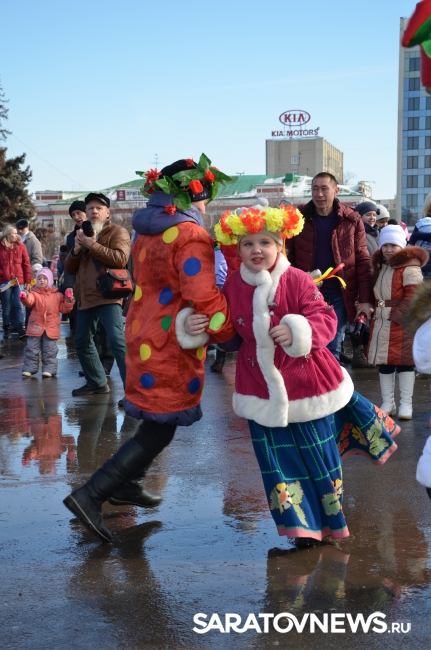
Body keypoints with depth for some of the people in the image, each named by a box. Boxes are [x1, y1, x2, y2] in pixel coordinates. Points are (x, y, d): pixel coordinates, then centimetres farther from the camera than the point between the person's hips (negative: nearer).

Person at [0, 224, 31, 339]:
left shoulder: (21, 246, 4)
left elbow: (26, 264, 4)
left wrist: (27, 281, 0)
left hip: (19, 281, 0)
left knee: (19, 305, -3)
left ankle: (21, 330, -4)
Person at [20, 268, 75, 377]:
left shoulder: (57, 295, 7)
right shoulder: (34, 293, 2)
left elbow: (64, 309, 7)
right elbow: (29, 301, -21)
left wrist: (69, 299, -6)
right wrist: (24, 297, -43)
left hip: (51, 327, 1)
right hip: (36, 326, 0)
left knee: (50, 351, 4)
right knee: (31, 349, 1)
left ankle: (49, 369, 12)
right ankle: (29, 368, 9)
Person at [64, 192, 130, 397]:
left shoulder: (117, 232, -1)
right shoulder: (83, 234, 21)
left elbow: (120, 259, -19)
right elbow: (69, 268, 16)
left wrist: (92, 245, -18)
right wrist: (76, 249, -3)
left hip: (107, 296, -8)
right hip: (85, 297, 8)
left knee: (118, 342, -16)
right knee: (82, 342, 14)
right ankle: (96, 382, 28)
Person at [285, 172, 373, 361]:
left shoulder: (352, 220, -1)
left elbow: (362, 261, -1)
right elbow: (287, 257, 3)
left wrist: (366, 299, -7)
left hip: (340, 295, 0)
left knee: (332, 348, 7)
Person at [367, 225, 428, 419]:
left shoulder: (409, 268, -9)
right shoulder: (379, 268, 15)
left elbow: (413, 297, -16)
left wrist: (397, 316, -20)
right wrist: (373, 311, 7)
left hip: (402, 323, -7)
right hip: (380, 322, 7)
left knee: (404, 362, -2)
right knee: (384, 363, 10)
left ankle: (406, 404, 6)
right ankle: (387, 403, 19)